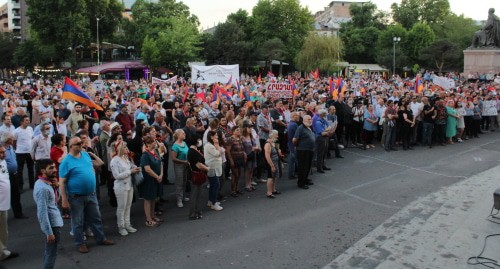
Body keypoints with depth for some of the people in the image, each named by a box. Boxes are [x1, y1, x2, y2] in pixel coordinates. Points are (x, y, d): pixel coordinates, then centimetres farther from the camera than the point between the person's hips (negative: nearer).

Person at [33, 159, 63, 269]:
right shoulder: (42, 188, -22)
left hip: (54, 222, 10)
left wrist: (54, 186, -1)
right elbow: (42, 212, -24)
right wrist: (49, 232, -22)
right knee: (51, 253, 0)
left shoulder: (44, 183, 7)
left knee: (49, 251, 21)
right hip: (52, 224, -10)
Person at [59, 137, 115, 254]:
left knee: (96, 218, 16)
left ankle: (101, 238, 30)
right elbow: (61, 182, -14)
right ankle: (80, 243, 25)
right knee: (78, 222, 10)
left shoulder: (85, 154, 3)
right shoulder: (66, 162, -14)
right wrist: (64, 200, -15)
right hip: (76, 197, -5)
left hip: (91, 194, 5)